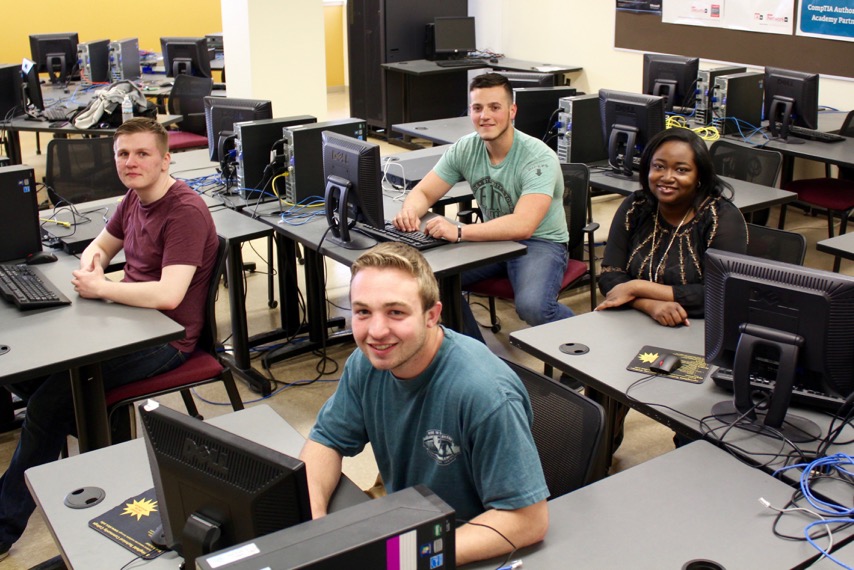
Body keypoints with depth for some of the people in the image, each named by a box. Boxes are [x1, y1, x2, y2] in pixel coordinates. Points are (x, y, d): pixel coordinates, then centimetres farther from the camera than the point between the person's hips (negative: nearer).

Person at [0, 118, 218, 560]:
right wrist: (92, 261, -2)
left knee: (48, 401, -15)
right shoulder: (135, 198, 8)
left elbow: (169, 294, -31)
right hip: (125, 323, 10)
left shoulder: (185, 212, -21)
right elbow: (99, 246, 23)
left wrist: (100, 288, -19)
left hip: (164, 339, -9)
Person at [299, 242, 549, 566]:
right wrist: (312, 515, -15)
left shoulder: (486, 393, -29)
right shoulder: (365, 363, -9)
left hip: (482, 552, -6)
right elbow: (326, 440, 5)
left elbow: (529, 520, -27)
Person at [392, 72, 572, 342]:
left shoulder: (538, 158, -23)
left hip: (540, 243, -6)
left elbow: (523, 226, -36)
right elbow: (423, 192, 1)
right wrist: (410, 211, -26)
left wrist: (459, 232, -46)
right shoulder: (464, 149, -4)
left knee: (532, 306, -34)